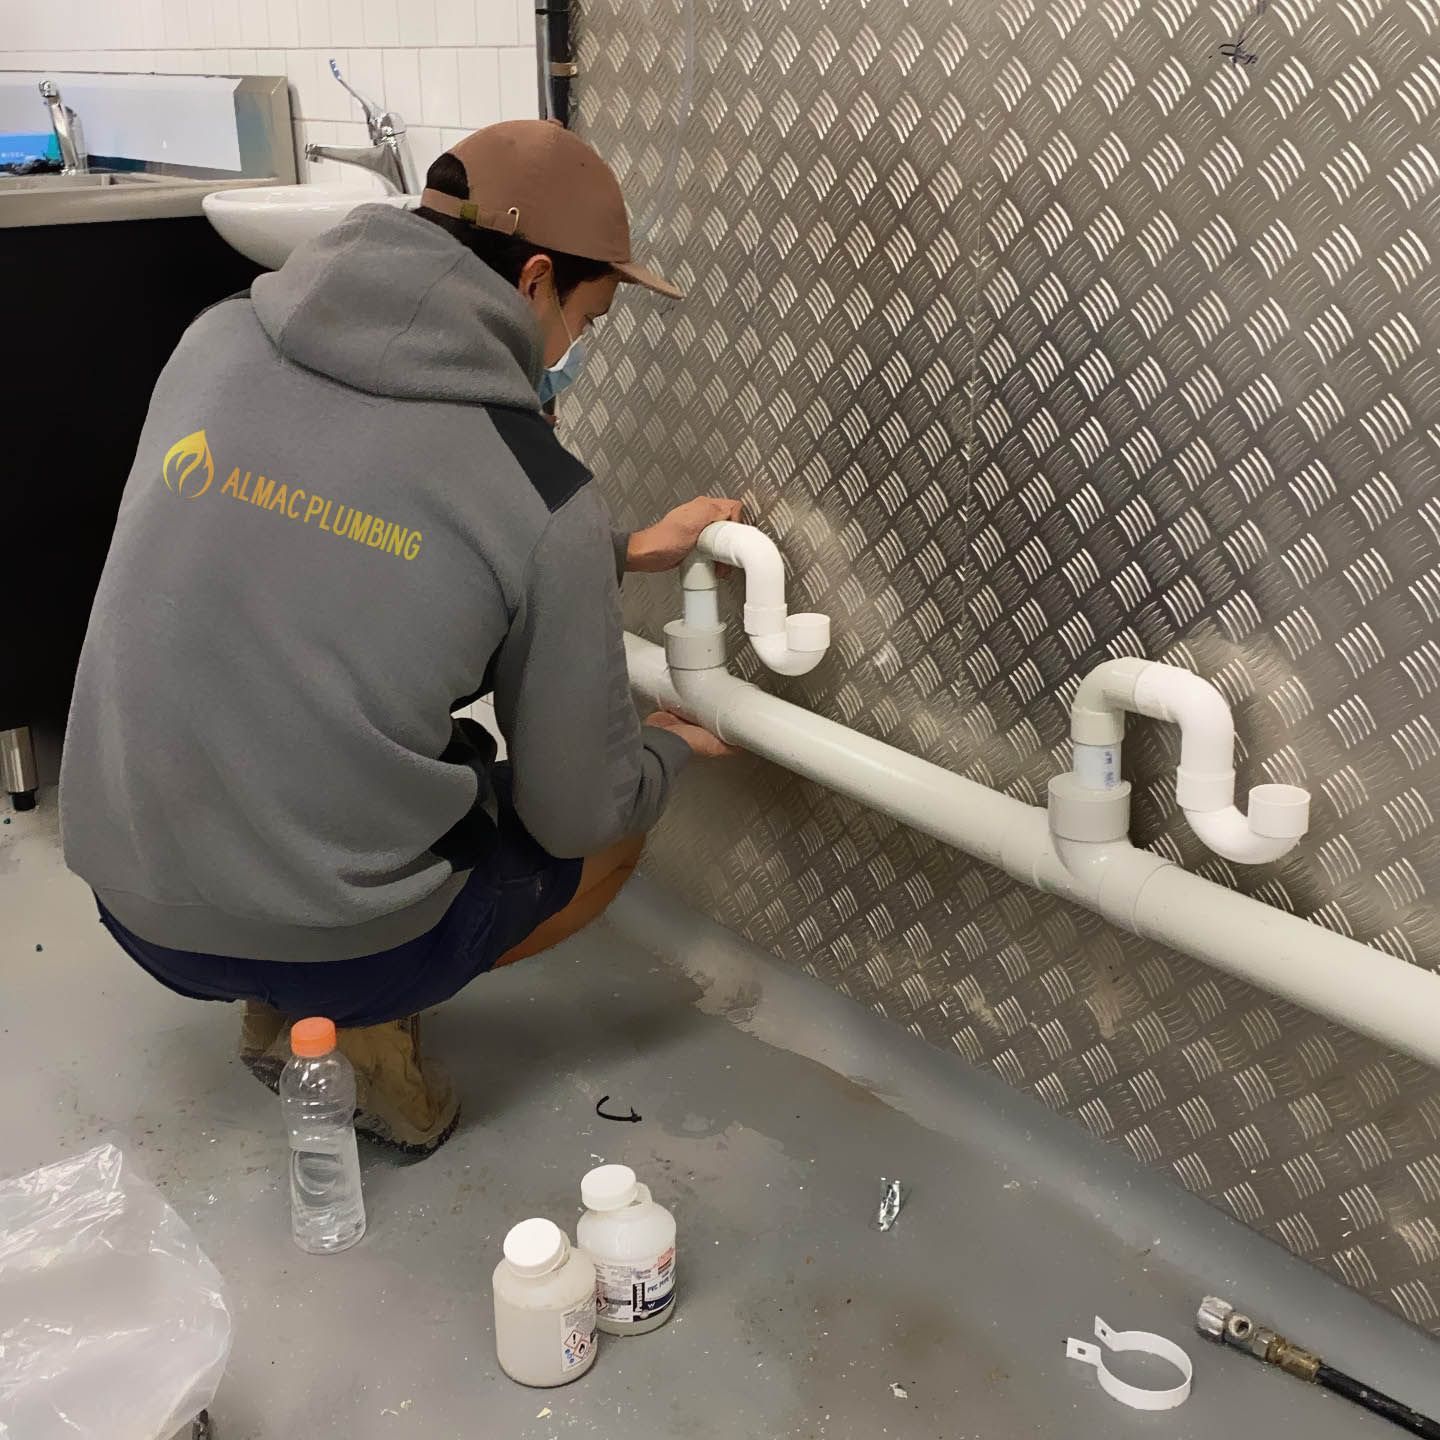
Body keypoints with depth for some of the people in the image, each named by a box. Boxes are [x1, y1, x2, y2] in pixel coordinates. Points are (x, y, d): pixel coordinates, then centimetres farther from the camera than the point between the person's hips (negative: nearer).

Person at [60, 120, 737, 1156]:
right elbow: (580, 812, -8)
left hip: (133, 904, 6)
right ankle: (368, 1020, 6)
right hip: (333, 939, -5)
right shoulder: (545, 496, -19)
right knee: (612, 830, 21)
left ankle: (280, 1012, 18)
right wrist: (672, 747, 14)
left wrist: (625, 553, 18)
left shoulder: (214, 344, -3)